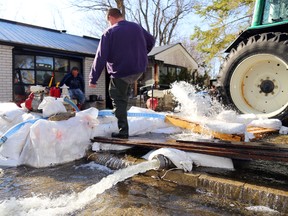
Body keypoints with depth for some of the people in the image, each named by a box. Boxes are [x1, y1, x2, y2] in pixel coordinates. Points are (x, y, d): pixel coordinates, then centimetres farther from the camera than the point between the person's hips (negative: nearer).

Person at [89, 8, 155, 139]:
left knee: (119, 100, 6)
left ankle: (123, 131, 4)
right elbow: (151, 41, 21)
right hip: (139, 70, 6)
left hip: (121, 71, -5)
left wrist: (93, 78, -9)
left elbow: (100, 57, -12)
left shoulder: (109, 32, -8)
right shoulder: (136, 27, 6)